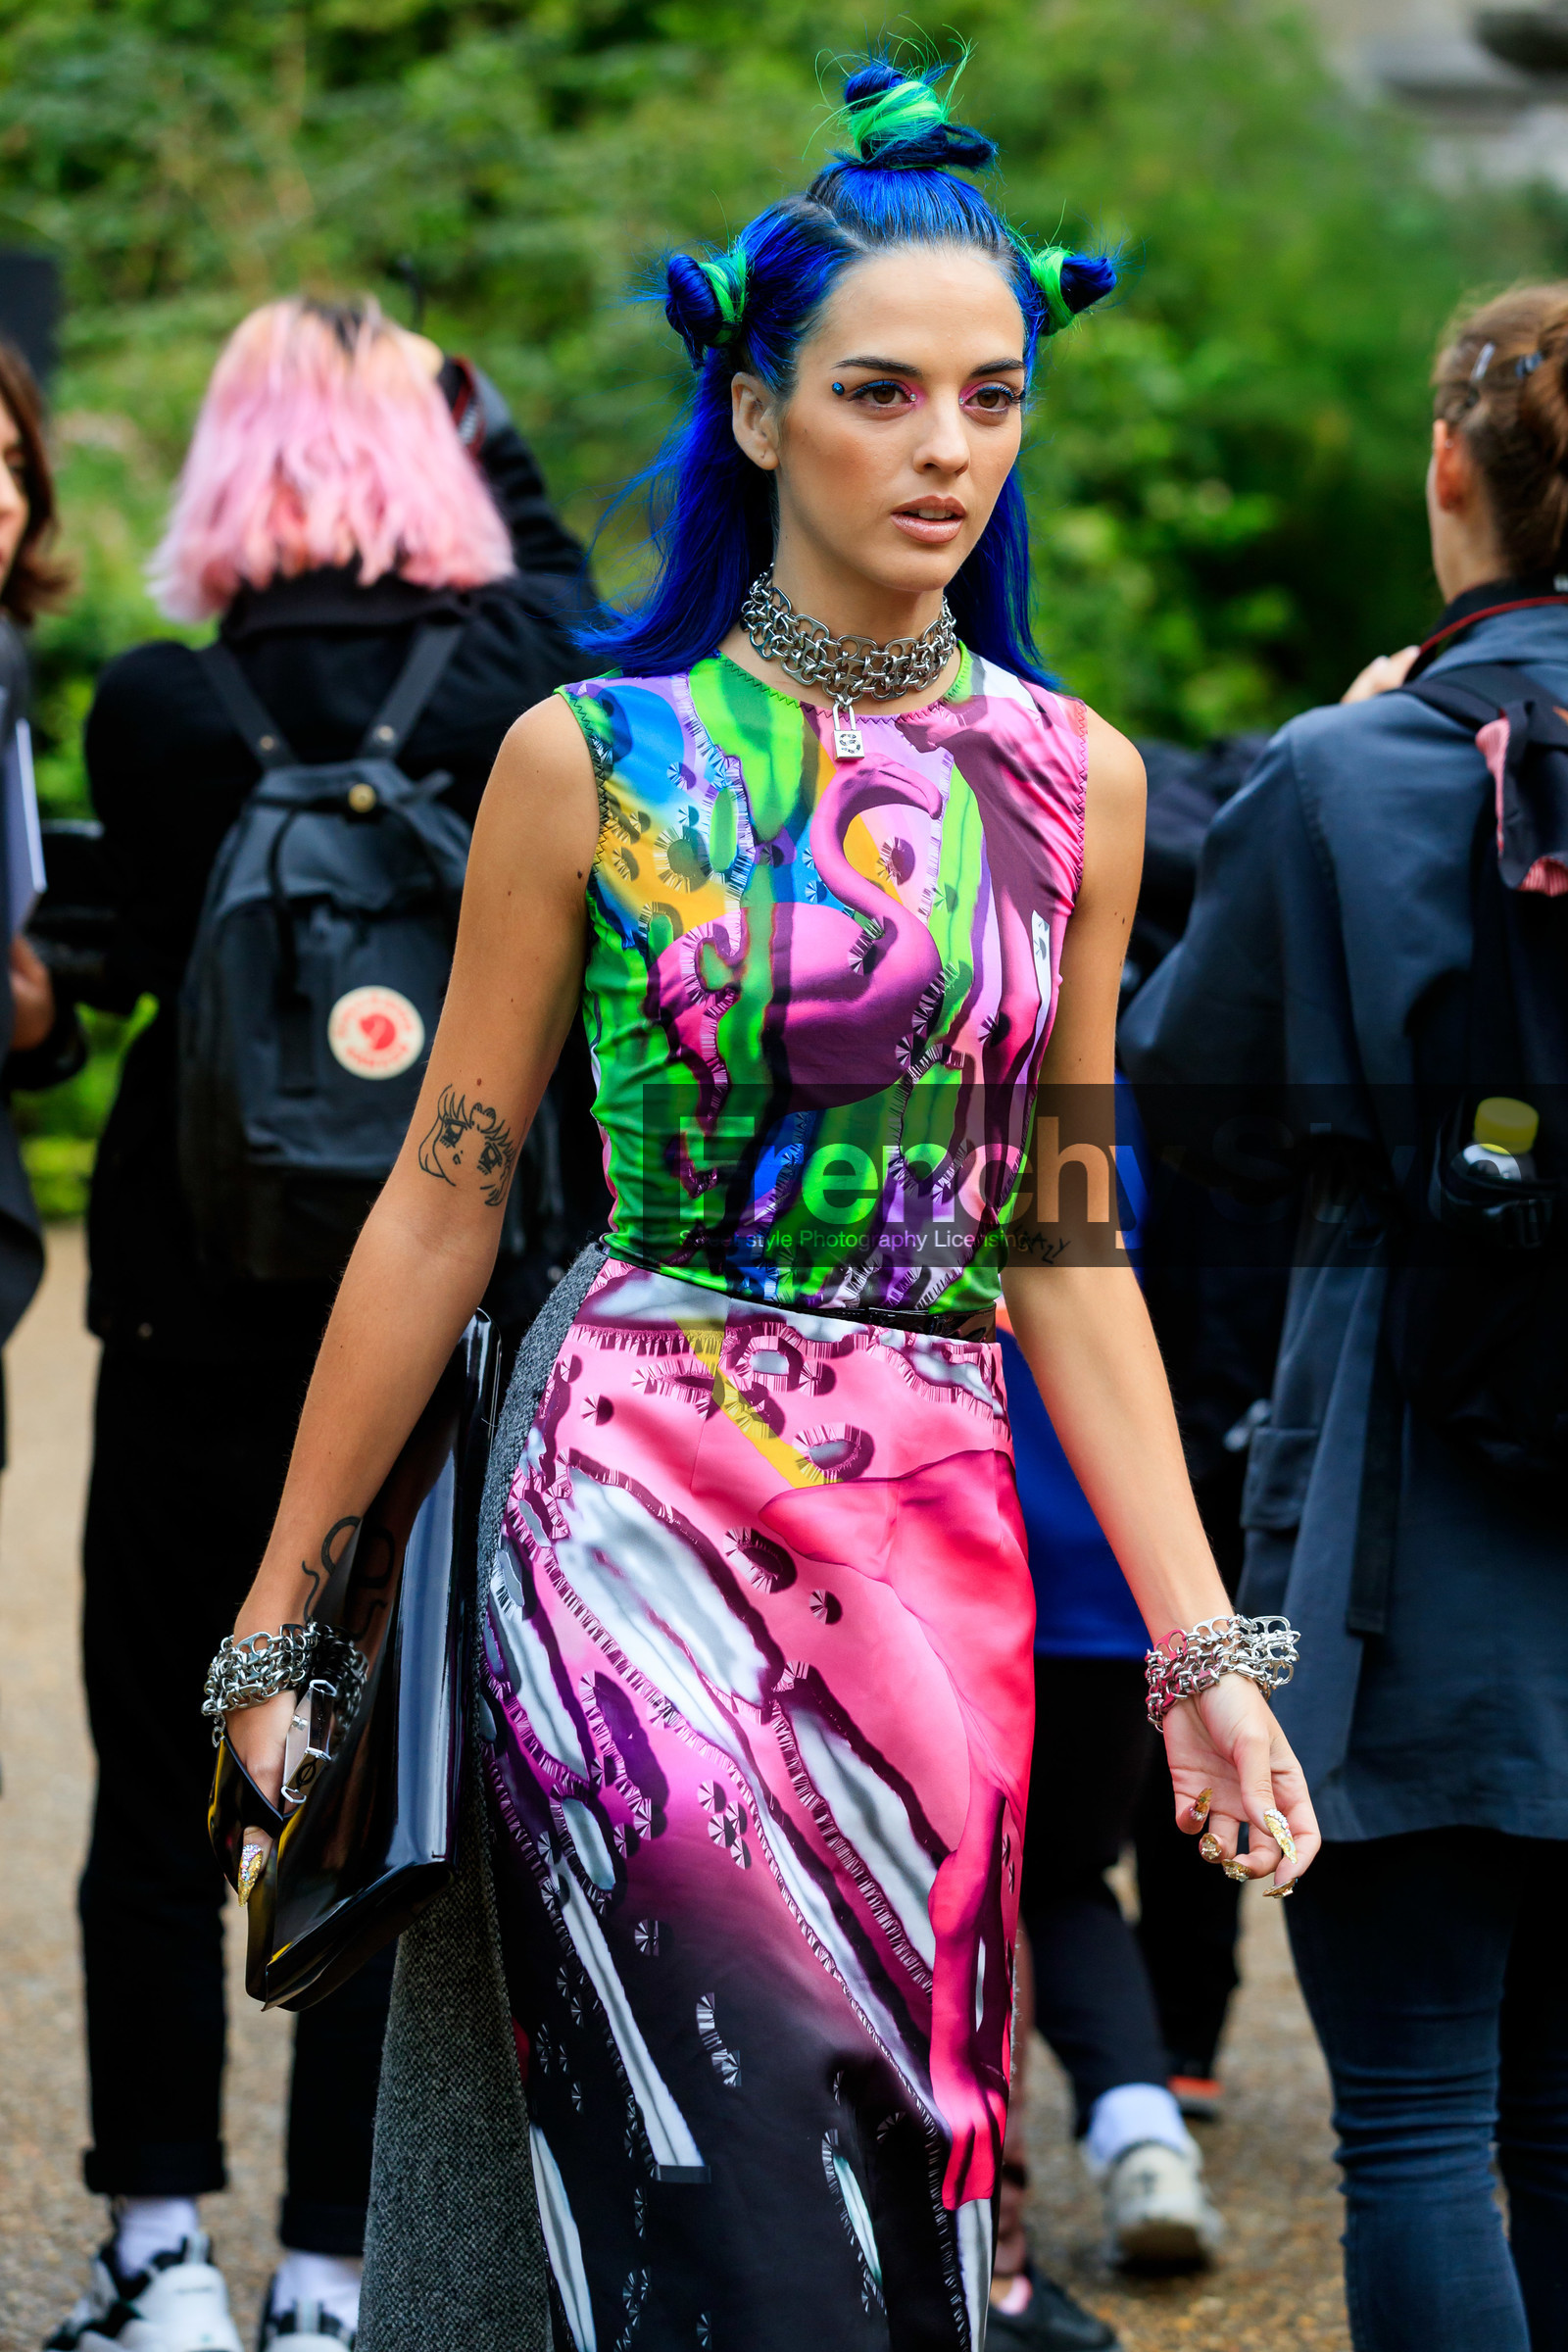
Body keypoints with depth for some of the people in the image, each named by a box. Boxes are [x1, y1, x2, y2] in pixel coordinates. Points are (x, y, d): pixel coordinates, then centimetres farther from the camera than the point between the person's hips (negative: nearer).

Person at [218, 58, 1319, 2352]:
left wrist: (1200, 1645, 4)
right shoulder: (594, 753, 0)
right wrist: (278, 1612, 4)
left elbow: (1064, 1246, 11)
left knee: (901, 2147, 4)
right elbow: (443, 1200, 3)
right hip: (637, 1506, -3)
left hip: (936, 1538, 3)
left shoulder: (1074, 781, 8)